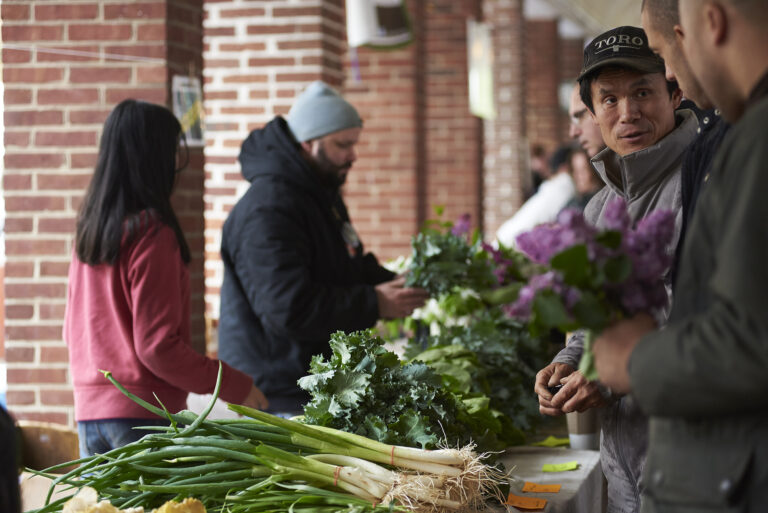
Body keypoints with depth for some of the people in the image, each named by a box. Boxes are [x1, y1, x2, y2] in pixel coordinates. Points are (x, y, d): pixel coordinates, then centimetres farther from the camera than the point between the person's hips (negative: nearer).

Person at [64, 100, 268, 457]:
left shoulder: (88, 231, 8)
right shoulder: (152, 232, -14)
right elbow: (157, 345, -15)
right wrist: (237, 388, -9)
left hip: (88, 411, 8)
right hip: (143, 411, -8)